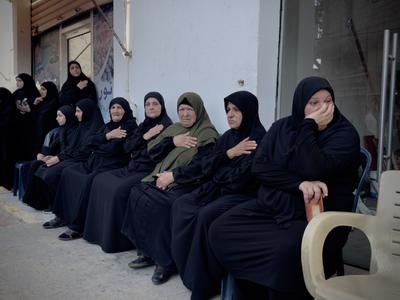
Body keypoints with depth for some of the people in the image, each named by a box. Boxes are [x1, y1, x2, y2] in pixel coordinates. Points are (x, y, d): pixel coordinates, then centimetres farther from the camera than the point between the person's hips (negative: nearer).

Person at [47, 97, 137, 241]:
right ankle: (63, 215, 1)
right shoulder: (108, 126, 22)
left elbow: (114, 148, -15)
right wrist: (108, 136, -7)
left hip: (112, 164, -9)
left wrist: (97, 144, 2)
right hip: (94, 160, 9)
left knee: (88, 181, -30)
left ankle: (77, 227, -22)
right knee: (67, 172, -5)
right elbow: (90, 140, 8)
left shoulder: (130, 126, -3)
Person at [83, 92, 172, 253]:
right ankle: (100, 230, 5)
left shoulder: (167, 126, -7)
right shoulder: (143, 125, 17)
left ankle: (118, 240, -13)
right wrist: (144, 137, -7)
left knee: (119, 189, -27)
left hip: (149, 172, -9)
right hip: (133, 168, 9)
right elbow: (127, 147, 8)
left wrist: (136, 152, -6)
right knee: (100, 179, 0)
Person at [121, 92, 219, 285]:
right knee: (137, 193, -20)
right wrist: (173, 142, -4)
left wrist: (172, 175, -19)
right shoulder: (173, 129, 20)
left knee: (161, 203, -32)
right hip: (161, 178, 7)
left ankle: (166, 260, -15)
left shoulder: (207, 135, -1)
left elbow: (200, 166, -14)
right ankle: (147, 251, -9)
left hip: (187, 184, -6)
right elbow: (152, 151, 11)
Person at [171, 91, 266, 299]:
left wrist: (216, 172, -4)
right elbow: (206, 167, 6)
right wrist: (229, 153, -10)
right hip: (219, 188, 8)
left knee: (206, 215, -29)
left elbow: (242, 177, -21)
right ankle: (186, 264, 0)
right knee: (180, 205, -9)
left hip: (244, 194, -8)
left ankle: (205, 281, -12)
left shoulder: (260, 139, -12)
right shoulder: (228, 136, 12)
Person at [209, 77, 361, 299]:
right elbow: (260, 166, -5)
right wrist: (300, 184, -17)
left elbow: (314, 170, -21)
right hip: (272, 206, 5)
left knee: (287, 251, -35)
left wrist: (308, 127, -14)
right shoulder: (282, 127, 8)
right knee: (220, 231, -12)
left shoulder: (345, 134, -5)